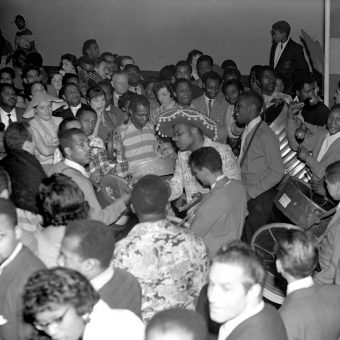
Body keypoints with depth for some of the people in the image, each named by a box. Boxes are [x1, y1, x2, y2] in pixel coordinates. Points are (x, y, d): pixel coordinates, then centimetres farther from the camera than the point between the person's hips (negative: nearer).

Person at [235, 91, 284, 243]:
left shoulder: (265, 135, -15)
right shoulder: (246, 131, 11)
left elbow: (277, 172, -16)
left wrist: (250, 192, -16)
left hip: (259, 198, -7)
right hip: (246, 194, 7)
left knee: (253, 241, -4)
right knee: (242, 240, 7)